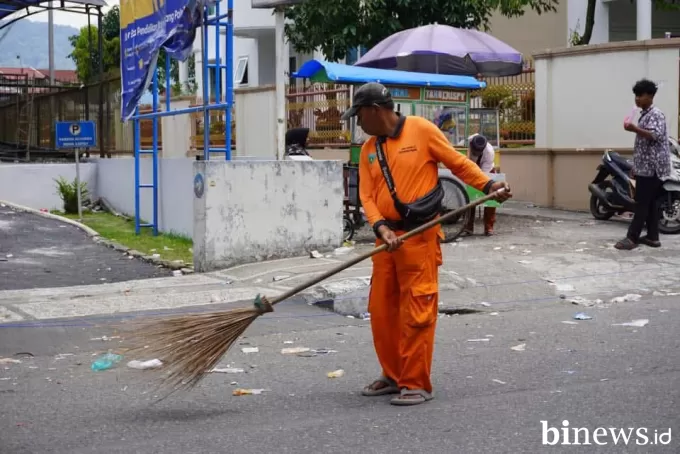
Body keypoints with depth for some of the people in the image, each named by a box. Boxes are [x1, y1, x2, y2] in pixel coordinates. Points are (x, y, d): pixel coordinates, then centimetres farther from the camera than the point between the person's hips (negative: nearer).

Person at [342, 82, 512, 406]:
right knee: (381, 311, 10)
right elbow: (367, 195, 3)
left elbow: (458, 162, 1)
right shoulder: (368, 149, 11)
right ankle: (393, 376, 25)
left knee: (416, 313, -5)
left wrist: (488, 185, -11)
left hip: (420, 237, -6)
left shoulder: (421, 130, -5)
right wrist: (380, 227, -14)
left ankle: (416, 384, 4)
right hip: (387, 239, 7)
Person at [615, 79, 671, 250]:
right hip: (646, 166, 10)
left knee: (642, 203, -10)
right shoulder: (645, 115, 20)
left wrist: (634, 129, -40)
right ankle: (652, 237, 10)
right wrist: (636, 166, 23)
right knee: (651, 203, 9)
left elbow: (656, 136, -27)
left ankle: (632, 238, -12)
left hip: (651, 167, -10)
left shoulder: (655, 114, -11)